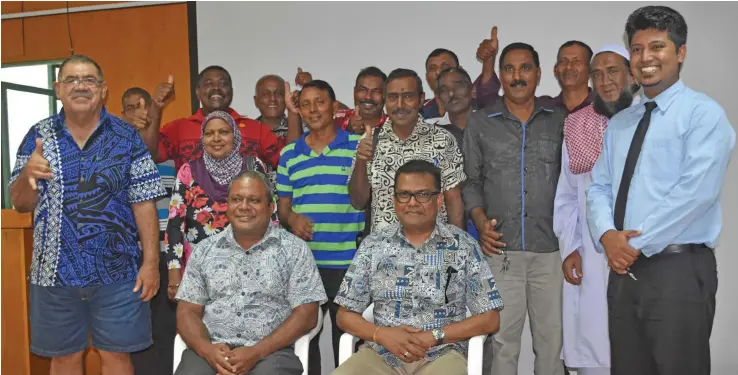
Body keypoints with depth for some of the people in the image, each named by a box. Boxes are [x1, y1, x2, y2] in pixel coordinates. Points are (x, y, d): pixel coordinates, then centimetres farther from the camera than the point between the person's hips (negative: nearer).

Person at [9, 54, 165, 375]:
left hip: (116, 270, -1)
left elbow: (143, 204, -3)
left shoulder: (127, 137, -1)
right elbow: (21, 204, 4)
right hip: (55, 270, 2)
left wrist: (151, 262, -8)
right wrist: (27, 174, -18)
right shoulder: (38, 136, 3)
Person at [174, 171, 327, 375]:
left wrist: (257, 352, -13)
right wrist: (206, 349, -10)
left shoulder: (295, 250, 3)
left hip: (270, 352, -1)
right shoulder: (204, 250, 12)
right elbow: (187, 312, 10)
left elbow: (305, 315, -2)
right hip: (212, 350, 2)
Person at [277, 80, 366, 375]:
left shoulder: (358, 145, 0)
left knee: (347, 335, 9)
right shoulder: (289, 154, 10)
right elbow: (283, 204, 11)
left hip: (347, 261, -3)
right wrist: (292, 218, -8)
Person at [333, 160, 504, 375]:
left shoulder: (463, 246, 1)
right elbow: (345, 315, 8)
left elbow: (490, 319, 0)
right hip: (381, 353, 2)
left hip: (442, 354, -1)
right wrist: (382, 334, -11)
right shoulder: (373, 245, 6)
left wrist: (433, 337, -11)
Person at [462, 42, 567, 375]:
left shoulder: (559, 121, 9)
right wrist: (480, 220, -6)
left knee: (552, 340, 6)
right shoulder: (479, 123, 7)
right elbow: (470, 181, 10)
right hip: (500, 250, -1)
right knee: (500, 342, 2)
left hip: (551, 249, 1)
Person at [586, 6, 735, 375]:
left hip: (680, 269, -6)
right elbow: (599, 187, 11)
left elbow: (695, 191, -16)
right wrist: (608, 234, -9)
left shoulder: (703, 113, -5)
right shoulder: (618, 123, 16)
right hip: (624, 268, 6)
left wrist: (638, 242, -14)